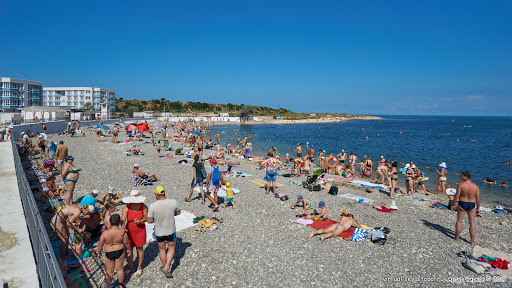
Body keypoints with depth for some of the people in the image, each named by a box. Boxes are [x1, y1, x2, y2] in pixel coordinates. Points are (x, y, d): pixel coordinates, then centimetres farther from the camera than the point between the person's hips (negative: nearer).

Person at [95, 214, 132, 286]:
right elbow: (127, 243, -9)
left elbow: (100, 245, -10)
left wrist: (99, 253, 8)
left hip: (109, 253, -1)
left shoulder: (105, 233, -23)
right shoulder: (123, 233, -24)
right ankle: (121, 284, 37)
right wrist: (129, 250, 10)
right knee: (119, 268, 21)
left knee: (109, 270, 18)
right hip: (120, 252, 1)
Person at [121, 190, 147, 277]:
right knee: (128, 249, 8)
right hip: (129, 230, 1)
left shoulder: (143, 207, -16)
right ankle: (130, 268, 31)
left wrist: (140, 221, -23)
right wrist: (123, 228, -46)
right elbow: (122, 220, -28)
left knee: (140, 248, 11)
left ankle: (139, 268, 31)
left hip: (140, 230, 0)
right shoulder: (126, 208, -18)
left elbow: (146, 217, -3)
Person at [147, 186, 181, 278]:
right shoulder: (173, 202, -18)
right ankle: (166, 268, 11)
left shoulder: (152, 206, -21)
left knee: (162, 249, 23)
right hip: (170, 231, 0)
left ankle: (165, 267, 39)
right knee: (171, 248, 22)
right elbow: (178, 212, 0)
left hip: (159, 232, 0)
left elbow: (149, 220, -12)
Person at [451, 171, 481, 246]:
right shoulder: (475, 186, -4)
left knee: (459, 221, 12)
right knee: (472, 223, 11)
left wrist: (453, 204, 0)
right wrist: (478, 208, 10)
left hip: (462, 204, -2)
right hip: (472, 205, 2)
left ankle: (456, 238, 21)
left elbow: (457, 196, -12)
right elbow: (478, 199, -1)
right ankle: (473, 241, 16)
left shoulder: (460, 185, -14)